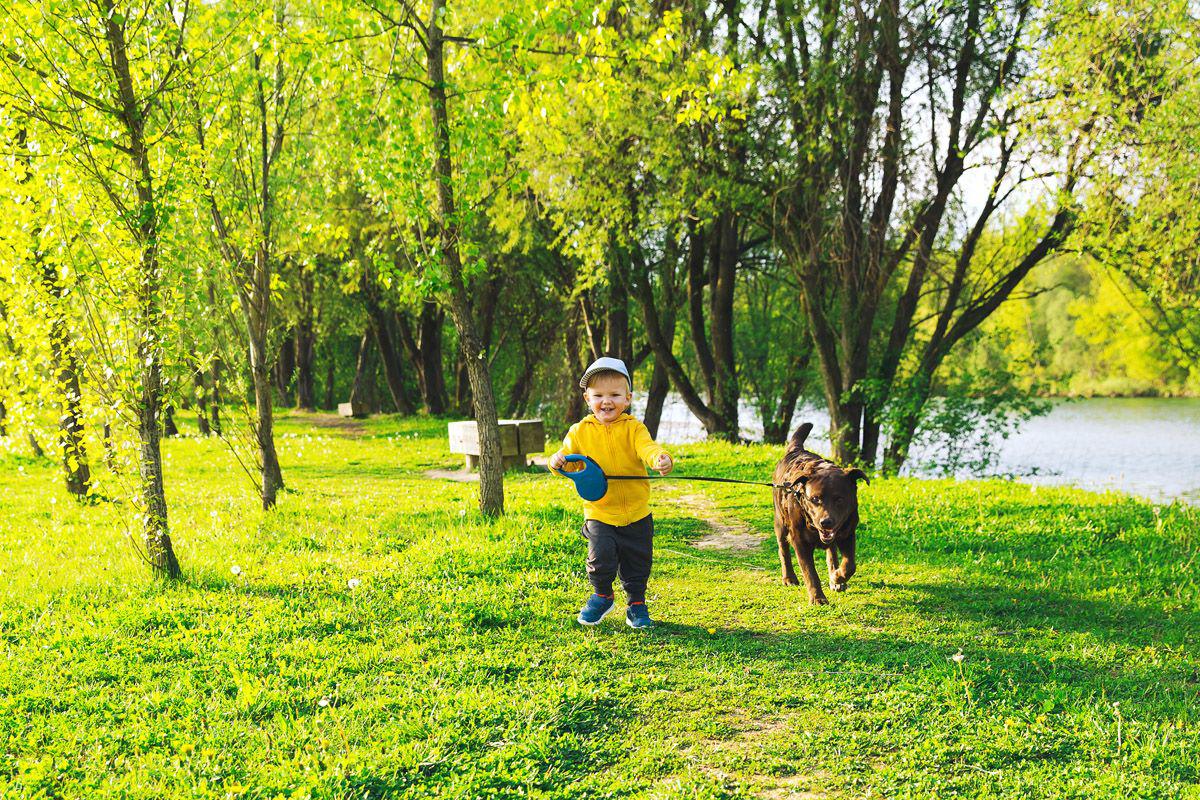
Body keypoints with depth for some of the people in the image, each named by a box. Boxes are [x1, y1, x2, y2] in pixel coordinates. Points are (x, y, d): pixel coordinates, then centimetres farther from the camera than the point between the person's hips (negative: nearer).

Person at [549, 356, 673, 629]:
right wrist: (557, 461, -23)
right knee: (601, 556, -15)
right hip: (599, 512, 0)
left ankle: (637, 605, 32)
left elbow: (647, 448, -22)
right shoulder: (580, 431, 0)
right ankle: (601, 596, 15)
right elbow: (568, 454, 2)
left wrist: (661, 459, -45)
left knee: (637, 562, 9)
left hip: (636, 514, 0)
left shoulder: (633, 428, -6)